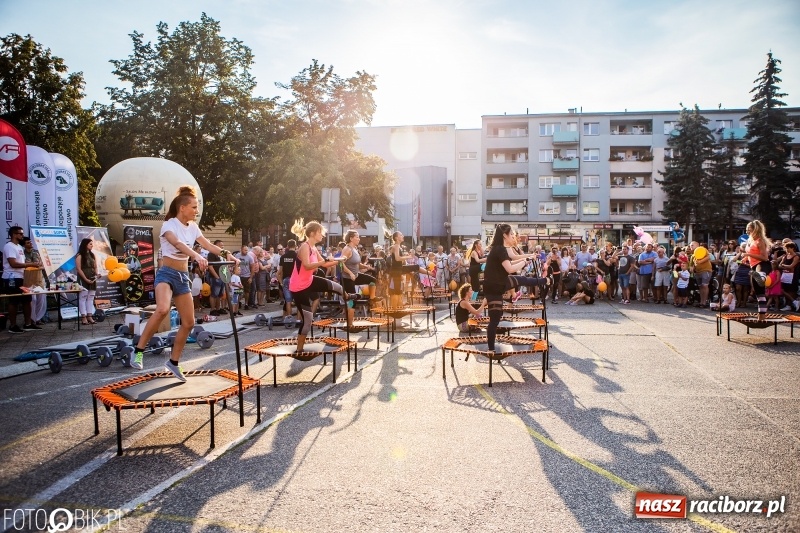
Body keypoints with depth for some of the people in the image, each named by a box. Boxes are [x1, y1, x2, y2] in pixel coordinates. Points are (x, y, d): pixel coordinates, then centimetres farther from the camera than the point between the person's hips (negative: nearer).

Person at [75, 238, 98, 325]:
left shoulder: (92, 255, 13)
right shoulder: (80, 256, -7)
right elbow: (78, 269, -12)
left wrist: (96, 276, -2)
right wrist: (86, 279, -15)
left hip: (92, 279, 7)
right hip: (83, 280, -7)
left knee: (90, 298, 7)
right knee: (83, 298, -3)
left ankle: (90, 316, 10)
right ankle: (83, 317, -2)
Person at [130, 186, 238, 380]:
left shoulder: (193, 227, 8)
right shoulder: (169, 225, -12)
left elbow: (208, 245, 3)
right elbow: (178, 244, -31)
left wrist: (228, 255, -14)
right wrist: (197, 256, -49)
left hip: (183, 277, 7)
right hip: (167, 274, -7)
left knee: (189, 322, 5)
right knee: (162, 309, -34)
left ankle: (174, 362, 20)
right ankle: (139, 351, -18)